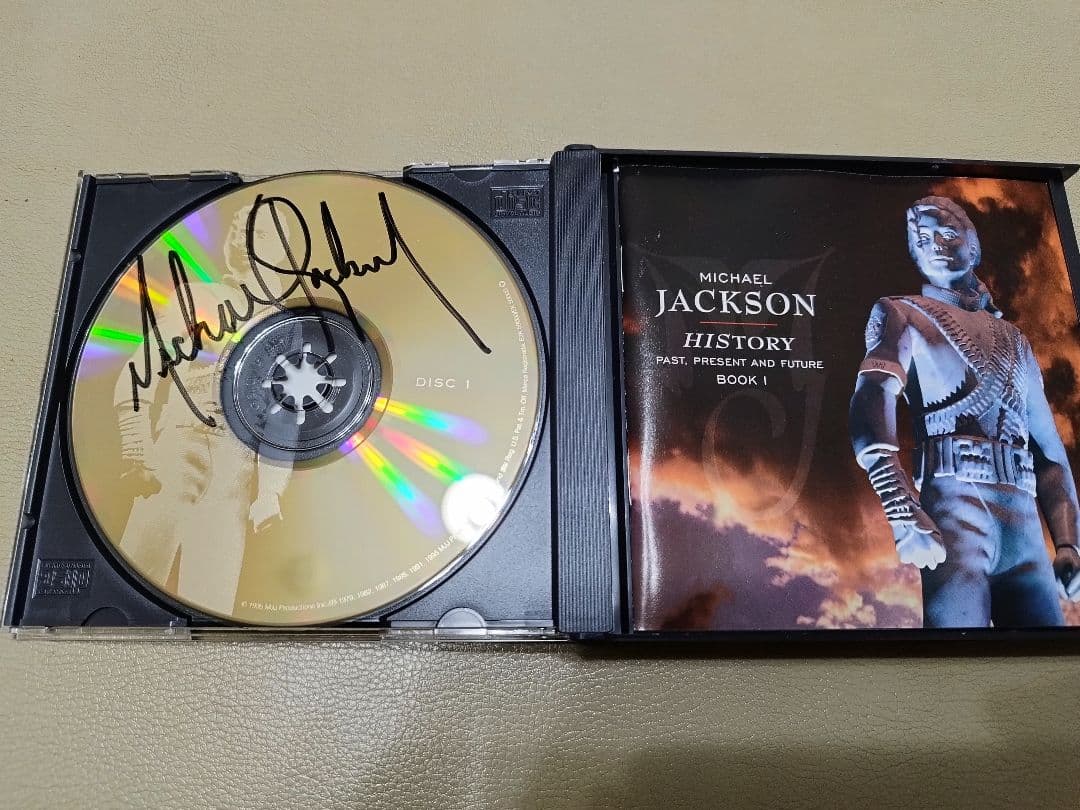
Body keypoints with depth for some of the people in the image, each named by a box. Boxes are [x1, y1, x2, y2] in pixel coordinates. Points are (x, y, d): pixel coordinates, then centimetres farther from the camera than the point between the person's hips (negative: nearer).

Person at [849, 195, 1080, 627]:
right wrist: (906, 517, -24)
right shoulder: (901, 314, 8)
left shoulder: (1014, 341, 25)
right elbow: (870, 418, -10)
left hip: (1025, 525, 5)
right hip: (954, 509, -5)